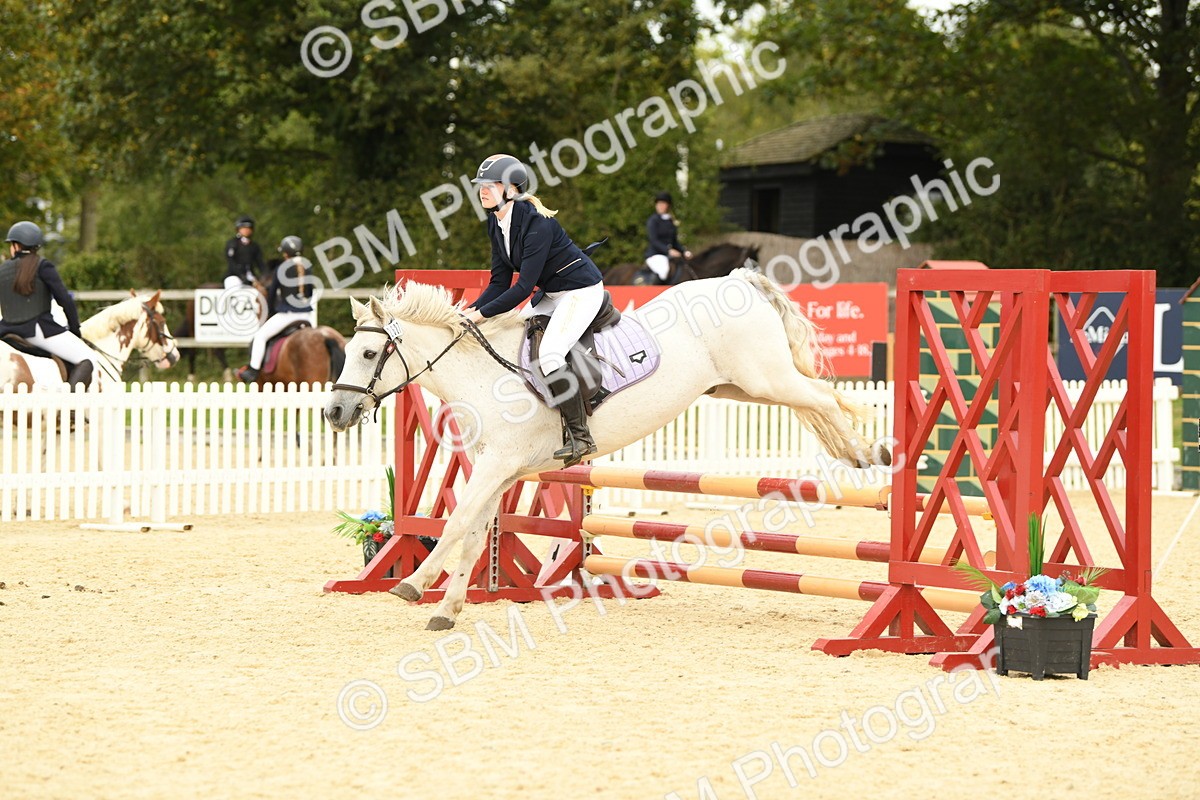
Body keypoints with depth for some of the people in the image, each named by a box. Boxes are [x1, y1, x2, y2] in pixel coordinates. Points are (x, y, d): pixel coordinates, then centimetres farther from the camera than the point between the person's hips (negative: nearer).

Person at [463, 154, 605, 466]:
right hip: (550, 293, 10)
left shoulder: (536, 223, -27)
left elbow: (524, 287, -29)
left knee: (549, 356, -24)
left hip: (581, 290, -10)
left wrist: (481, 314, -28)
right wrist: (472, 309, -12)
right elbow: (500, 281, 3)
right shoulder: (496, 223, 0)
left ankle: (580, 436, -14)